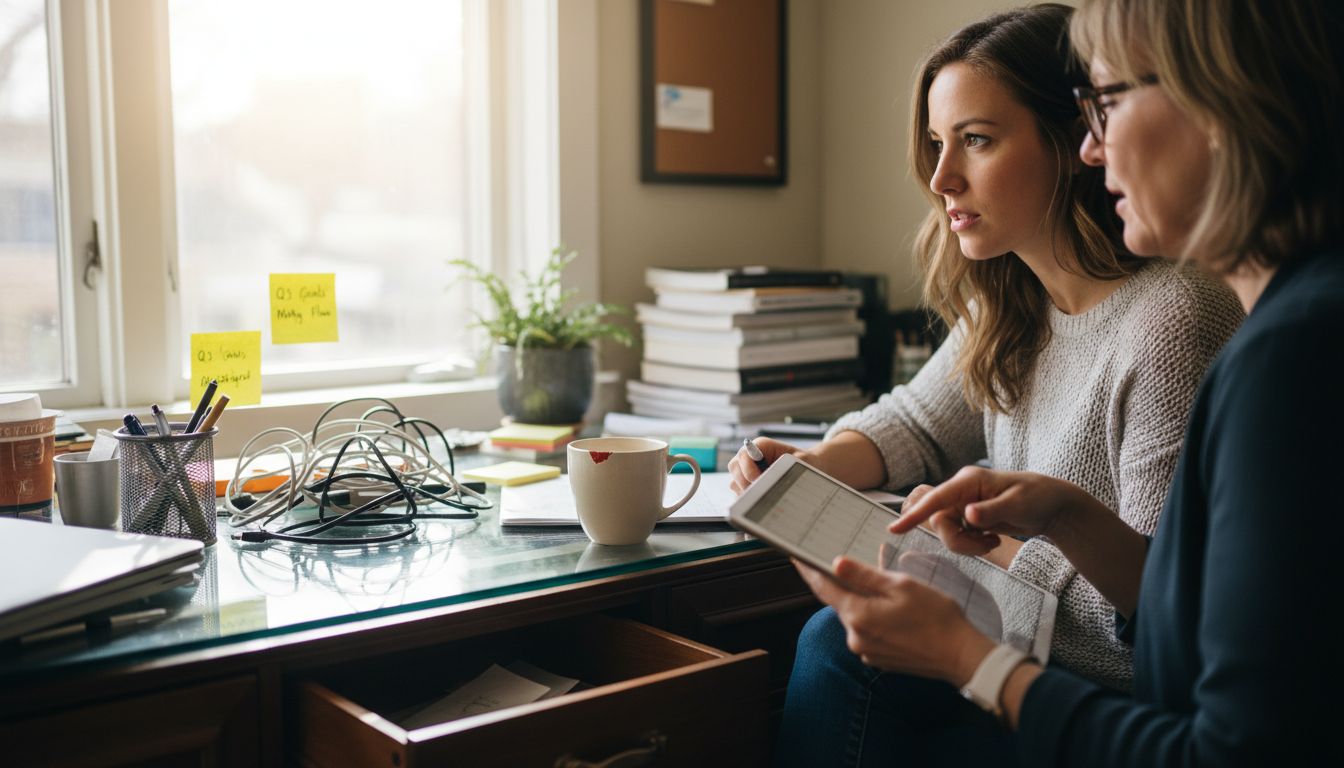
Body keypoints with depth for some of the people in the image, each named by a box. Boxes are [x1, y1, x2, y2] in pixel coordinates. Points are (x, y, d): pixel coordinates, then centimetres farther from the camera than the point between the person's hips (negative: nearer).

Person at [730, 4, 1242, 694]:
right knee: (834, 635, -7)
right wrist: (813, 467, -2)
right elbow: (916, 421, 18)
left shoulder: (1169, 327, -26)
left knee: (843, 654, -18)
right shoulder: (1010, 300, 2)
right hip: (1024, 646, 8)